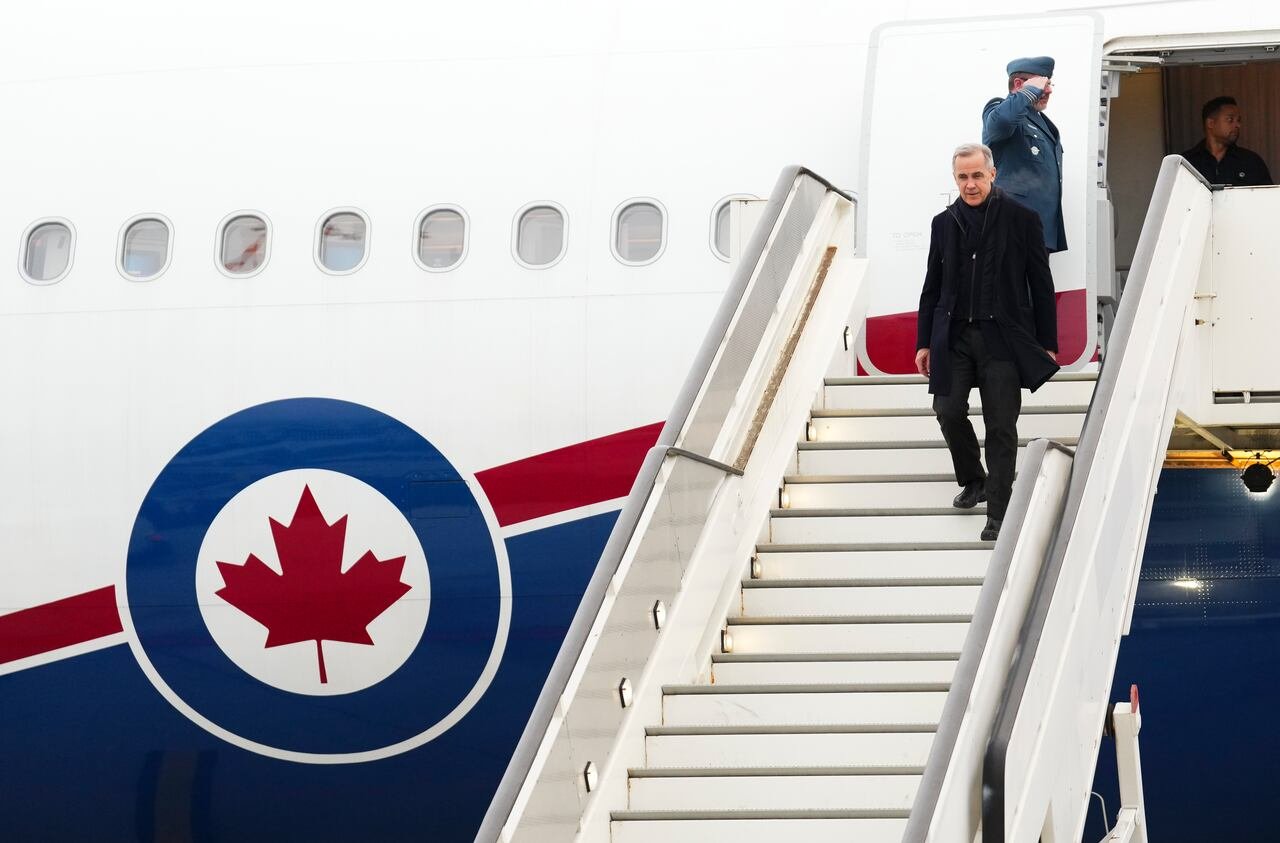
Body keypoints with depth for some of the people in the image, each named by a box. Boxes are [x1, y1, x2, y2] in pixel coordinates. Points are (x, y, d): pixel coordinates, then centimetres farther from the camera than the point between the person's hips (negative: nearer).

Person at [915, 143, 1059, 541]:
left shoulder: (1021, 219, -1)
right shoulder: (944, 223, 9)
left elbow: (1041, 286, 1)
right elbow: (932, 288, 14)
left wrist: (1047, 343, -1)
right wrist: (924, 342, 11)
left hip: (1003, 338, -3)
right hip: (954, 336, 3)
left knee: (1001, 426, -3)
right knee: (948, 411, -4)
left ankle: (998, 512, 1)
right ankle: (973, 480, 23)